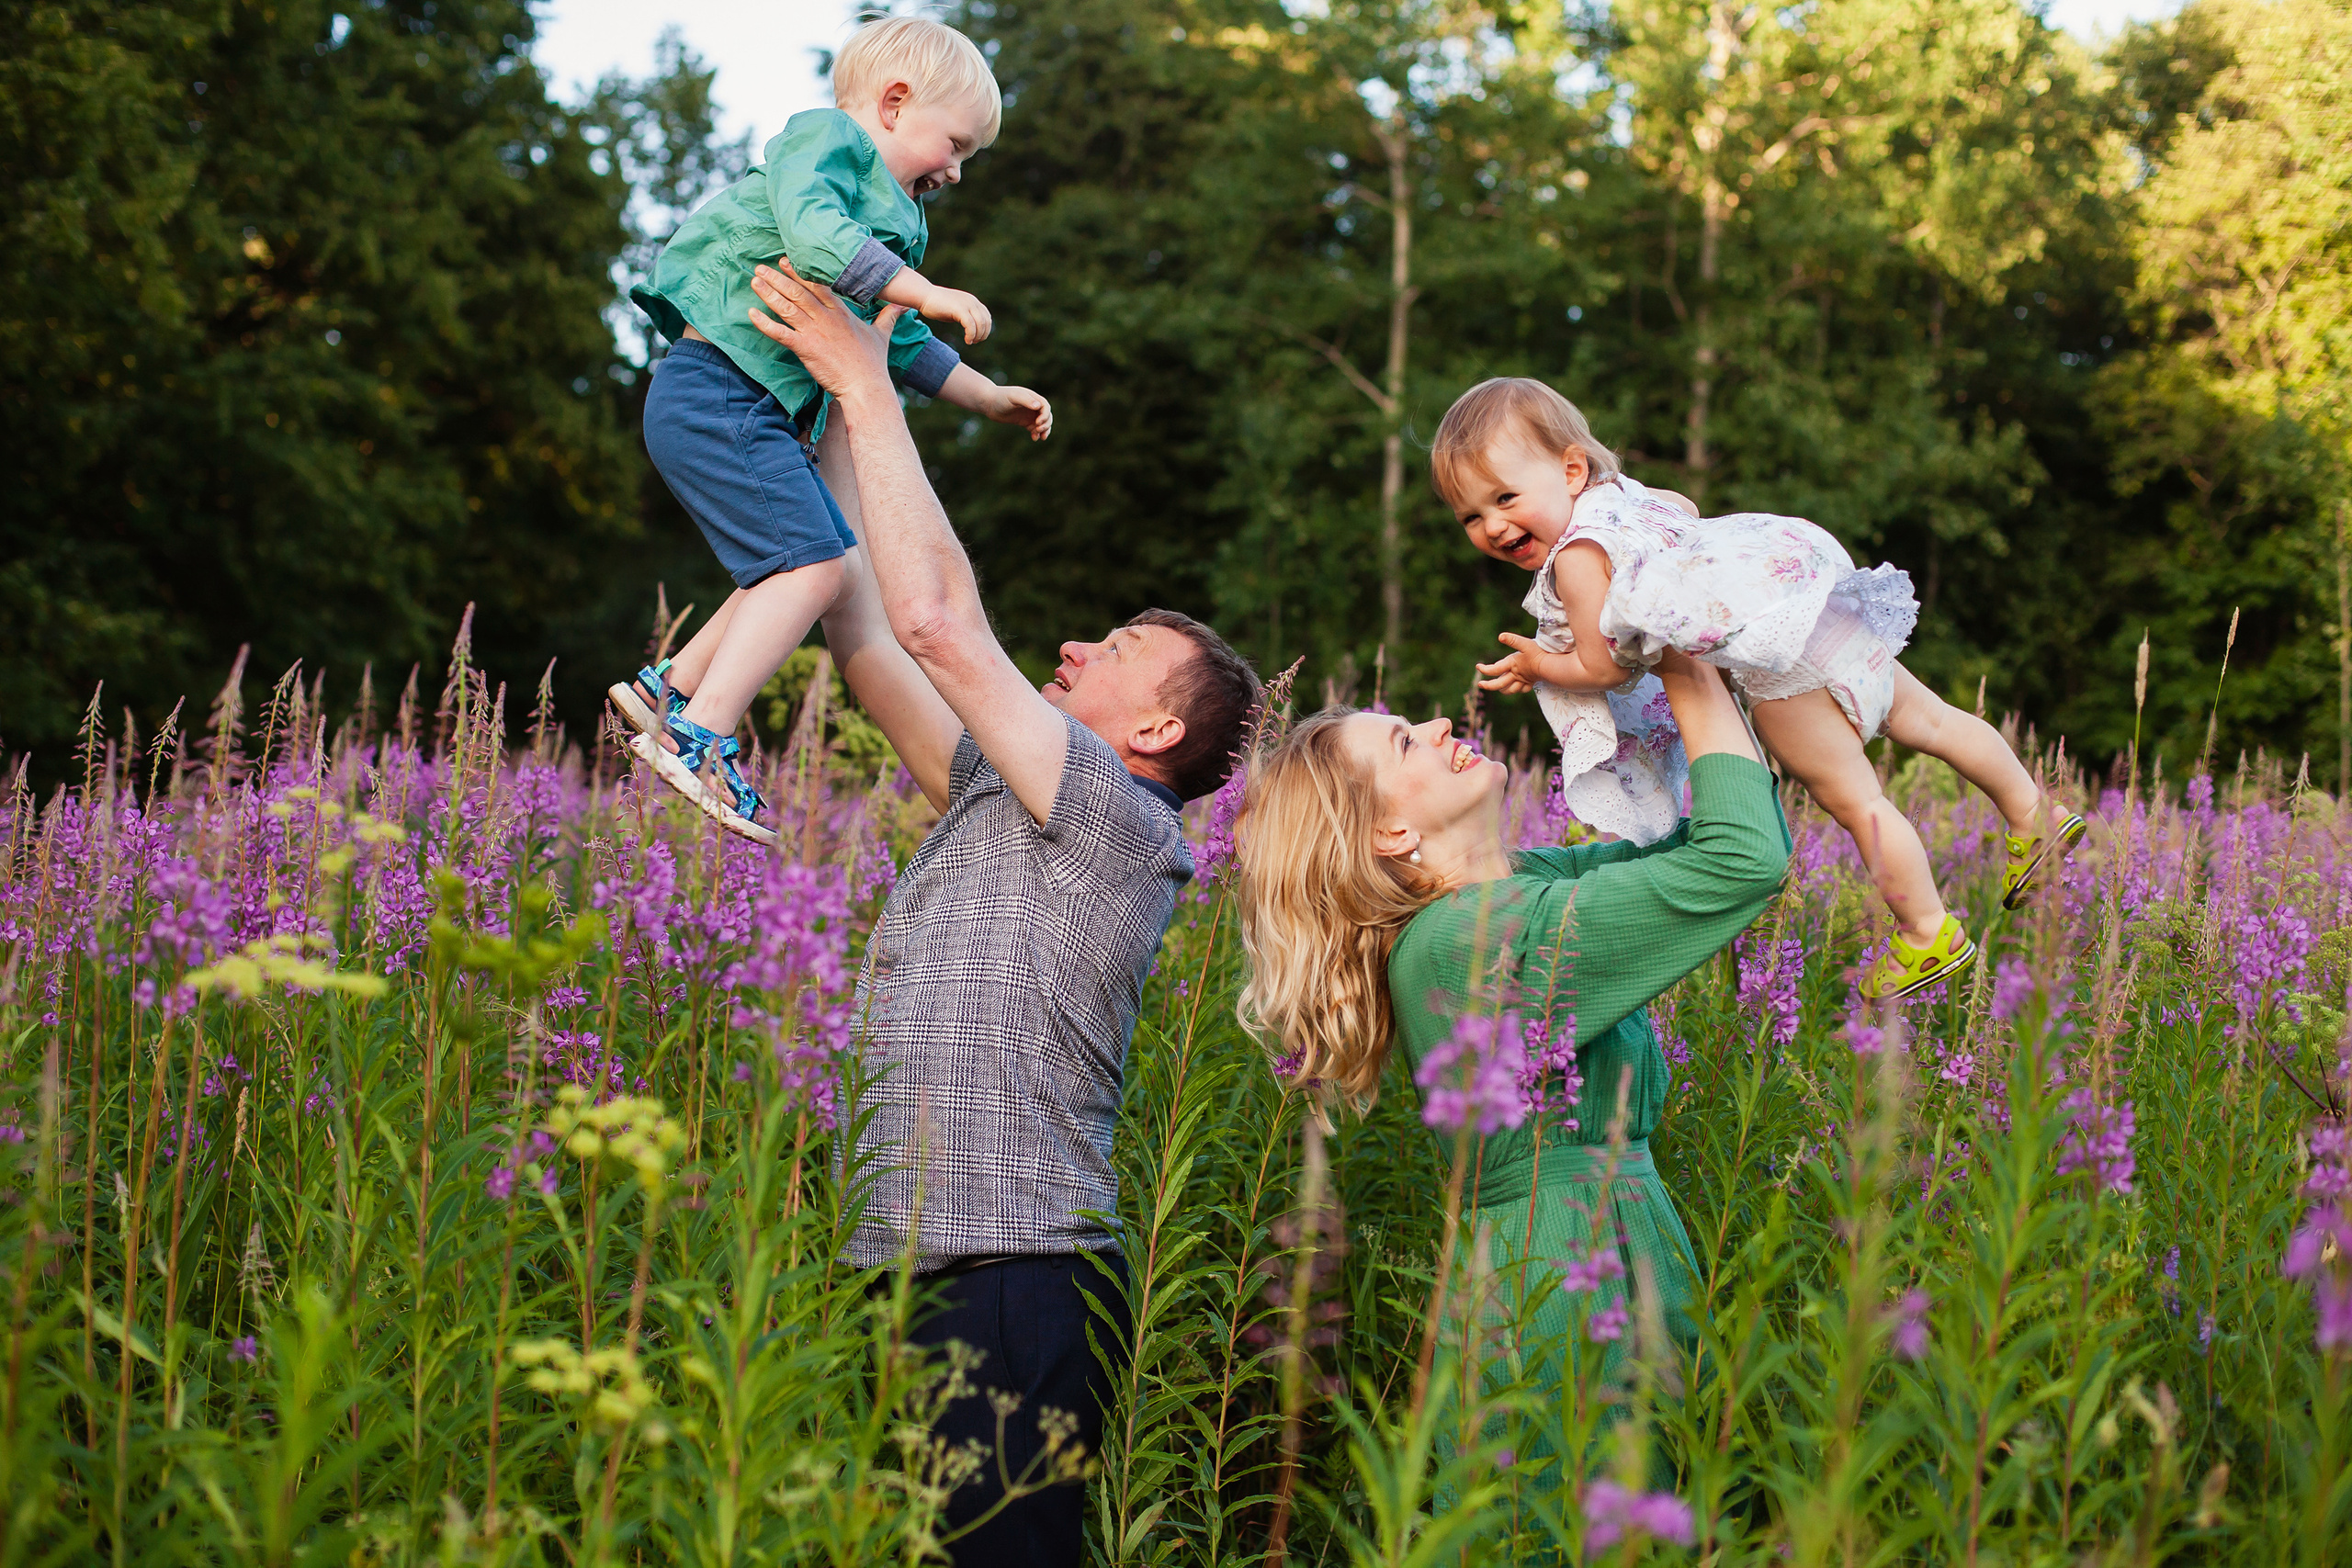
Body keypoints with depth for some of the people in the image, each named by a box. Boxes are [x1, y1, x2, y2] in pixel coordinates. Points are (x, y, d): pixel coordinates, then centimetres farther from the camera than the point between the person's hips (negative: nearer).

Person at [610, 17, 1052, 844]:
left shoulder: (885, 215, 27)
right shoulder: (823, 139, -4)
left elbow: (899, 343, 34)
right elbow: (813, 232, -25)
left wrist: (990, 397, 35)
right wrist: (925, 293, -25)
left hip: (758, 410, 10)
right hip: (718, 394, -10)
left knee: (799, 569, 16)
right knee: (812, 565, -18)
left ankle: (671, 687, 22)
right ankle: (701, 737, -21)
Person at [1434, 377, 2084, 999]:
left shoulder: (1577, 557, -15)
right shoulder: (1616, 490, 14)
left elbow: (1606, 668, -10)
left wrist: (1538, 666, 7)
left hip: (1779, 650, -10)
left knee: (1851, 798, 0)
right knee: (1926, 719, 21)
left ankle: (1929, 938, 8)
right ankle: (2030, 814, 34)